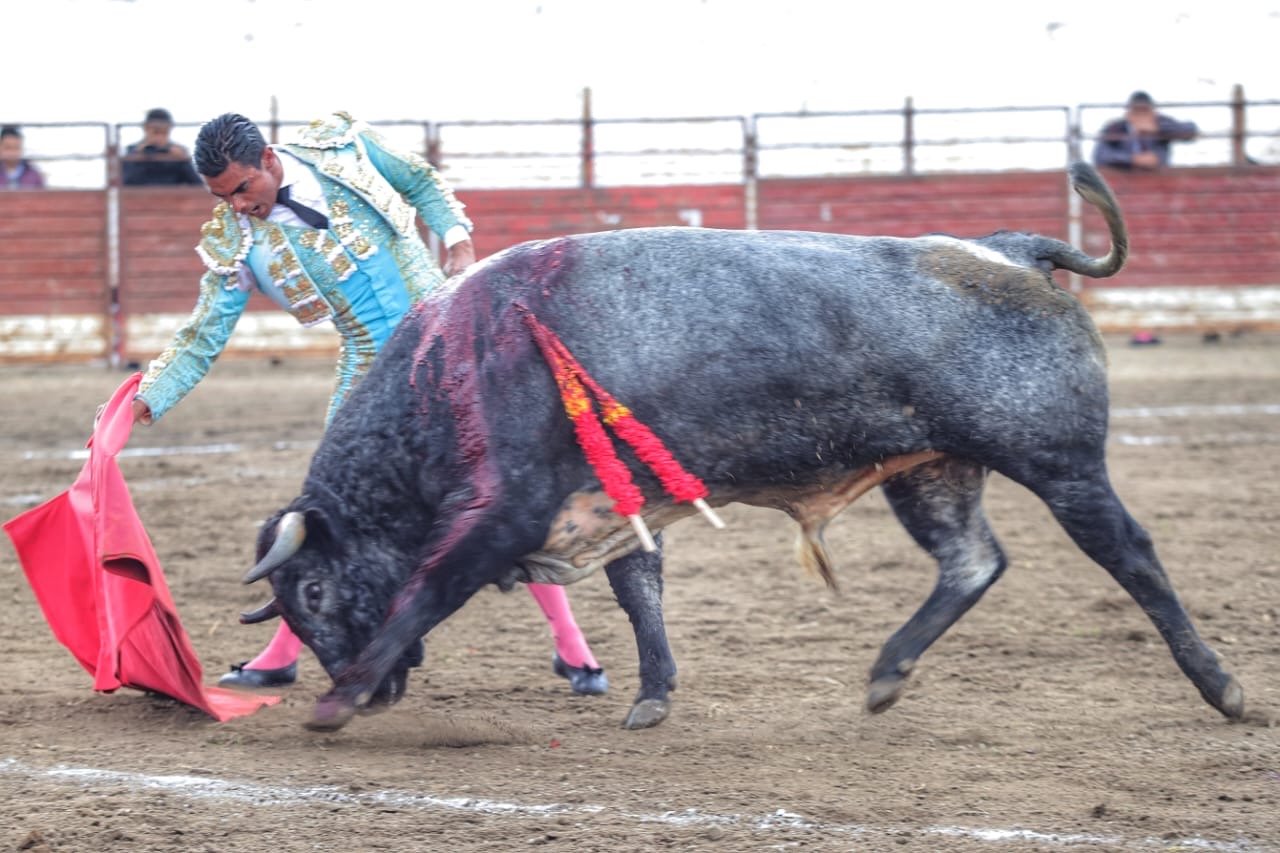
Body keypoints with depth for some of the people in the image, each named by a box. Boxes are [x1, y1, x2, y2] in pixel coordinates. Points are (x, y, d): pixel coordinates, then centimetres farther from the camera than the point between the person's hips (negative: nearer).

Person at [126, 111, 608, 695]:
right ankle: (282, 656, 15)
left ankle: (571, 647, 4)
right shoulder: (233, 244, -6)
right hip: (370, 368, 1)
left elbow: (422, 184, 9)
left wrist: (458, 241, -6)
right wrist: (146, 401, -11)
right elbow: (202, 338, -1)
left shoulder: (340, 146, -7)